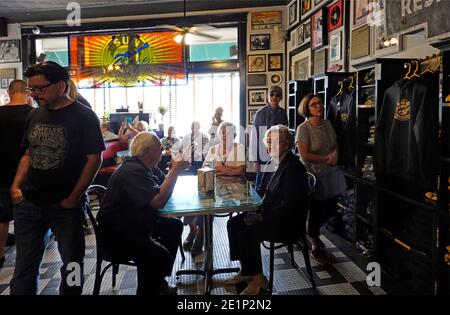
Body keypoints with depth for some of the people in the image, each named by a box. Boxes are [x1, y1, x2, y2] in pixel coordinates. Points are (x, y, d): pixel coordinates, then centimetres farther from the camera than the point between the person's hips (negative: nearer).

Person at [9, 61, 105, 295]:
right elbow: (29, 154, 17)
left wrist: (74, 198, -15)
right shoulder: (35, 115, 9)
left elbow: (94, 159, -11)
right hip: (28, 203, 5)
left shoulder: (83, 116, -9)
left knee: (72, 263, 9)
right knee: (24, 266, 11)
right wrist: (16, 186, 4)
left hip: (65, 205, -4)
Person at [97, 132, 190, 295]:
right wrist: (175, 171, -24)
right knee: (158, 255, -30)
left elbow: (164, 185, 16)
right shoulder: (133, 171, -25)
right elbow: (159, 200, -33)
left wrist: (176, 169, -2)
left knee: (174, 225, 15)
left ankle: (159, 281, 21)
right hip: (116, 234, -11)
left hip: (136, 223, 11)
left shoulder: (148, 167, 9)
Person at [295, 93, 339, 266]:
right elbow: (304, 155, -21)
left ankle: (311, 231, 42)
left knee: (331, 209, 14)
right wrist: (327, 158, -16)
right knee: (316, 211, 6)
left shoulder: (327, 124, 5)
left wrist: (335, 154, -9)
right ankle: (315, 248, 25)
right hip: (313, 176, -7)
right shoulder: (303, 128, -16)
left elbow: (335, 144, 13)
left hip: (329, 175, 7)